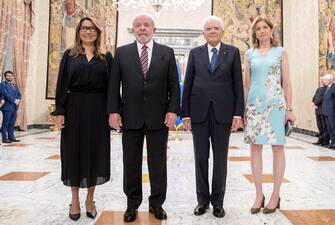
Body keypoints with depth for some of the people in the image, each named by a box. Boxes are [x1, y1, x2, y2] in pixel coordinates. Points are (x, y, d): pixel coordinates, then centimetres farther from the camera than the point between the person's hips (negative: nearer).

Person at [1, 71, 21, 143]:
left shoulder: (15, 85, 20)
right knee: (5, 123, -2)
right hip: (7, 107, -7)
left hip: (14, 107, 7)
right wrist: (14, 100, -18)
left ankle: (11, 137, 17)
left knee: (12, 123, 11)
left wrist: (18, 100, -6)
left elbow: (19, 94, 14)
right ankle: (4, 138, 1)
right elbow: (6, 94, -15)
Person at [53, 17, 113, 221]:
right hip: (74, 108, 0)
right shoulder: (69, 55, 9)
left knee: (95, 152, 5)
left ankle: (90, 200, 20)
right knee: (74, 152, 5)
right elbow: (61, 85, 3)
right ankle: (75, 200, 19)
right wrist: (60, 111, -6)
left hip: (98, 110, 0)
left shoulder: (106, 57, 8)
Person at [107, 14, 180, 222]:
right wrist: (114, 111, -5)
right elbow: (114, 85, 4)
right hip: (131, 116, 1)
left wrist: (173, 110, -7)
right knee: (131, 163, 9)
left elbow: (174, 85, 2)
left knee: (158, 163, 8)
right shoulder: (122, 52, 7)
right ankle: (132, 204, 24)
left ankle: (157, 203, 24)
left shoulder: (167, 52, 6)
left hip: (159, 116, 0)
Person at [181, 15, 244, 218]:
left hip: (223, 112, -1)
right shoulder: (195, 53, 9)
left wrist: (238, 114, -5)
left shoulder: (233, 52, 6)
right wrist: (185, 113, 0)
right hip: (199, 112, 1)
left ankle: (218, 201, 20)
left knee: (220, 158, 7)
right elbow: (187, 84, 6)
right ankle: (202, 199, 21)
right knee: (201, 158, 7)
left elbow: (238, 84, 2)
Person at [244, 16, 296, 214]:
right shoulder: (250, 54, 11)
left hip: (276, 104, -2)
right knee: (255, 148, 1)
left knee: (278, 148, 1)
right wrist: (242, 108, 6)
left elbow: (286, 82, 3)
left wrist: (289, 108, -3)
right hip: (254, 105, 2)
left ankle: (276, 195, 11)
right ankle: (259, 195, 11)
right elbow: (246, 83, 11)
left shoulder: (281, 52, 7)